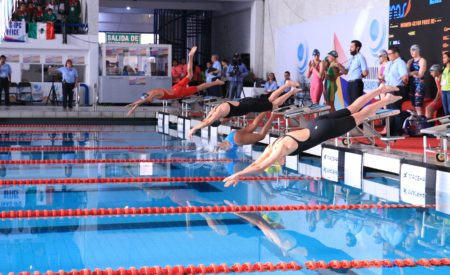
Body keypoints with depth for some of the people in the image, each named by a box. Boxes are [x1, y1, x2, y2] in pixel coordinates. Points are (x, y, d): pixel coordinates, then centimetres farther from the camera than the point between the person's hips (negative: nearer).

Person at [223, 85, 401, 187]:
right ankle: (380, 90, 31)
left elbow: (261, 167, -33)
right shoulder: (272, 147, -7)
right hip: (318, 124, 6)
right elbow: (255, 163, -3)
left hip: (325, 129, -6)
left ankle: (387, 100, 24)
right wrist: (239, 175, -15)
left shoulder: (282, 148, -28)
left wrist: (237, 174, -32)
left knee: (359, 117, 10)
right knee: (352, 109, 19)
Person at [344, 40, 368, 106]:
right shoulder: (351, 58, 18)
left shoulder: (360, 57, -8)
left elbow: (365, 72, -15)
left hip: (356, 83, -8)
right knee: (350, 103, 10)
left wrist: (358, 76, 1)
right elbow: (346, 71, 18)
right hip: (350, 83, 8)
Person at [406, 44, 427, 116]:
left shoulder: (422, 60, -2)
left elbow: (420, 74, -10)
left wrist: (411, 73, -3)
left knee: (418, 107, -15)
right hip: (411, 85, 7)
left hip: (419, 85, -7)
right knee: (414, 106, 5)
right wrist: (414, 73, -11)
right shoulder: (410, 61, 16)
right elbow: (406, 72, 5)